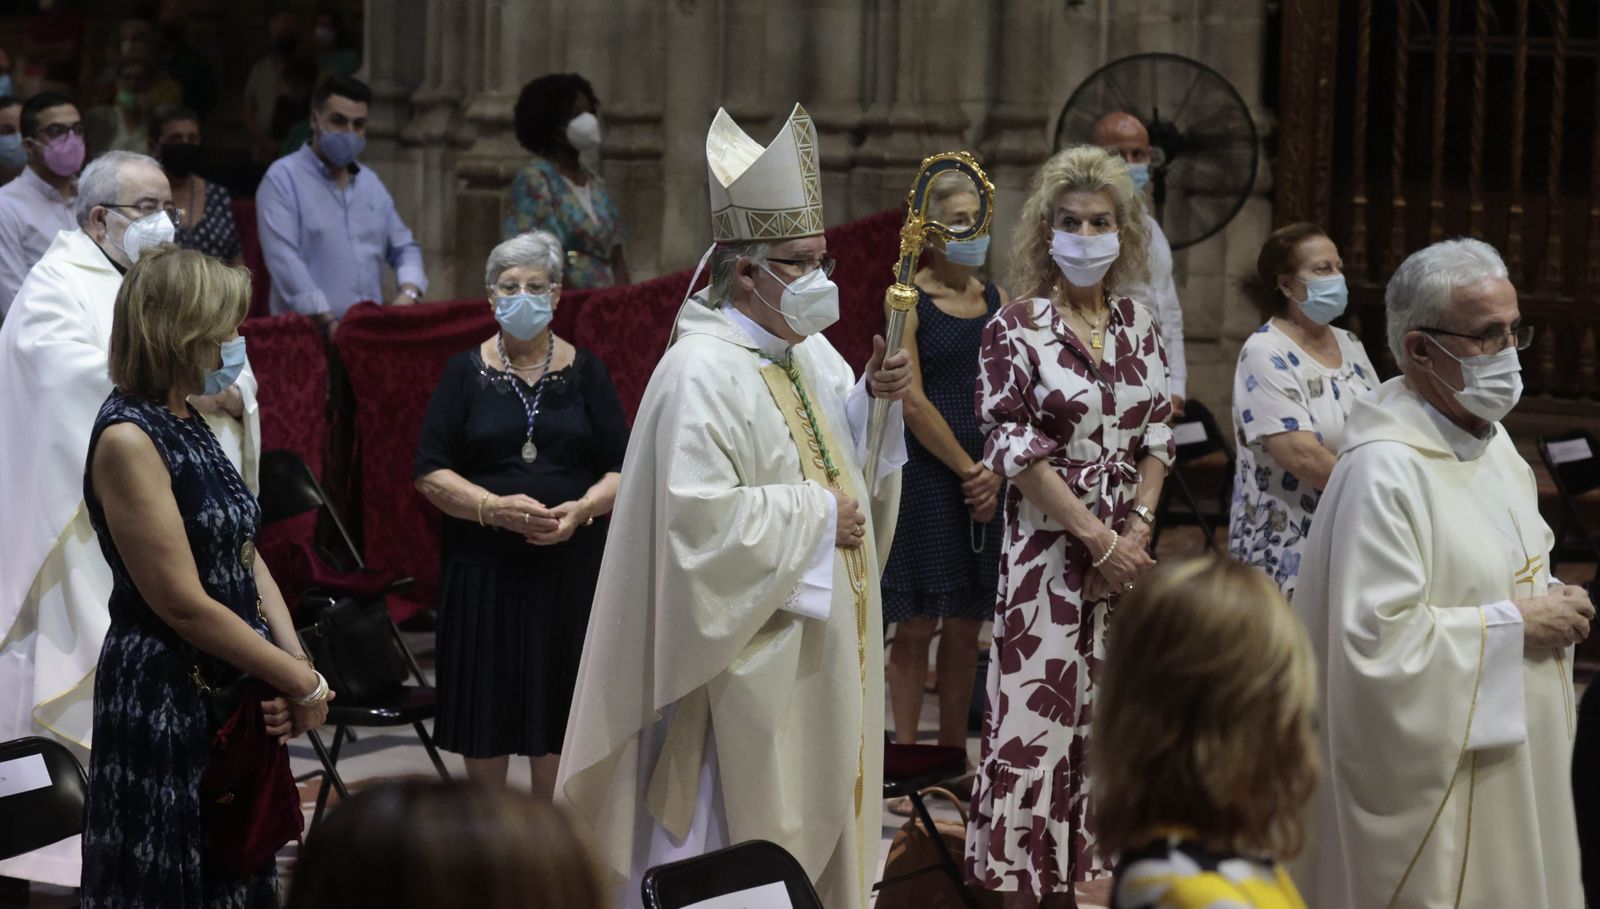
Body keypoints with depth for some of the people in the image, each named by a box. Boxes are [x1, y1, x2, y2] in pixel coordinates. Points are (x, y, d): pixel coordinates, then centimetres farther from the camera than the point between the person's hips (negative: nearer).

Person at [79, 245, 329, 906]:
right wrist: (302, 681, -14)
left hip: (232, 695, 9)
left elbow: (244, 556, 8)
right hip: (164, 702, -9)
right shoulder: (127, 438, -18)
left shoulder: (188, 424, 10)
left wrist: (294, 666, -7)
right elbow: (183, 604, -20)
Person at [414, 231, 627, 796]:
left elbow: (622, 468, 4)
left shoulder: (585, 373, 7)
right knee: (486, 707, 2)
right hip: (484, 567, -1)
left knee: (557, 709, 3)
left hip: (569, 564, 1)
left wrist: (582, 509, -15)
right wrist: (493, 507, -18)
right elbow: (430, 472, -1)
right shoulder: (466, 373, 4)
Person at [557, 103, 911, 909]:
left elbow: (842, 457, 19)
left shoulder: (807, 351, 8)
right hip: (743, 657, -9)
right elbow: (700, 516, -28)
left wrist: (874, 399, 0)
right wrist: (816, 517, -19)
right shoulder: (702, 372, -20)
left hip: (814, 649, 9)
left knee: (809, 832, 16)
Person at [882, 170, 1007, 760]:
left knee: (965, 627, 8)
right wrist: (968, 469, -10)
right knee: (917, 624, -2)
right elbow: (913, 401, -11)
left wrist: (996, 472, -7)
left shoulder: (995, 299, 11)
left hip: (985, 480, 5)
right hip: (924, 474, -5)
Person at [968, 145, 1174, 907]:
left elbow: (1157, 436, 10)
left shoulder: (1137, 325, 9)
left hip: (1126, 549, 5)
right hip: (1049, 550, -5)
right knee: (1038, 712, -5)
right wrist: (1096, 538, -13)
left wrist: (1136, 531, -5)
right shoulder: (1015, 328, -6)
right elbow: (1016, 450, -11)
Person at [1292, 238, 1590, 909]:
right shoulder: (1385, 469, -23)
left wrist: (1553, 605, 1)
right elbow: (1380, 639, -29)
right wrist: (1515, 624, -20)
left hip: (1512, 746, 9)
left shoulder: (1491, 439, 8)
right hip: (1431, 770, -9)